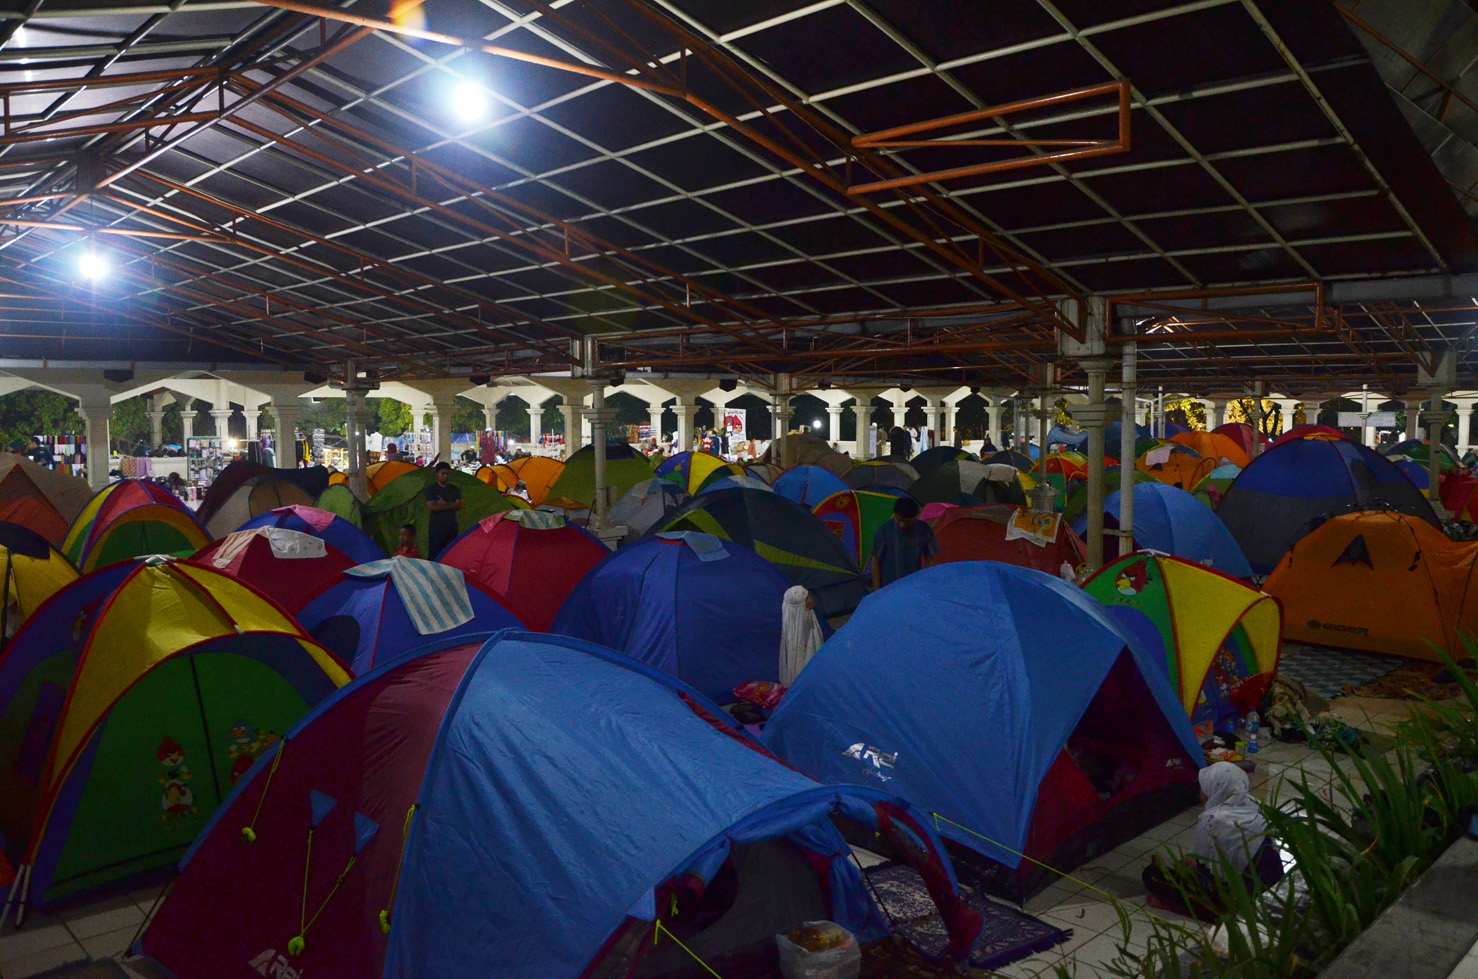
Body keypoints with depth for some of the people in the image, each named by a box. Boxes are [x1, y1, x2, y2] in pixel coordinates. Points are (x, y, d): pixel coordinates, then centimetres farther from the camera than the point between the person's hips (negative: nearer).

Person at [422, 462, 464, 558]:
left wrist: (444, 504, -12)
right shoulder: (430, 489, 0)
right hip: (436, 529, -3)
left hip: (451, 528, 4)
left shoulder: (454, 489, 11)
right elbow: (432, 507, -12)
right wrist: (449, 506, -9)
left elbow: (459, 506, -1)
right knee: (435, 556, -5)